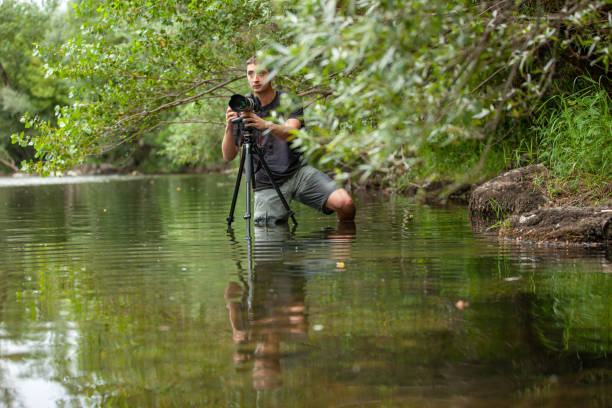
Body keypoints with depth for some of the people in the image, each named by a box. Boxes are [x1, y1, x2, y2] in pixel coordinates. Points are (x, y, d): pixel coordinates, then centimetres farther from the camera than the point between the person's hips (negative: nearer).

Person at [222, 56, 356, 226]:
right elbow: (228, 156, -4)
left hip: (299, 172, -1)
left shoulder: (288, 101, -2)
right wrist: (229, 128, -23)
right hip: (267, 184, 1)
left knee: (345, 203, -19)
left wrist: (266, 125, -43)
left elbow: (291, 133, -23)